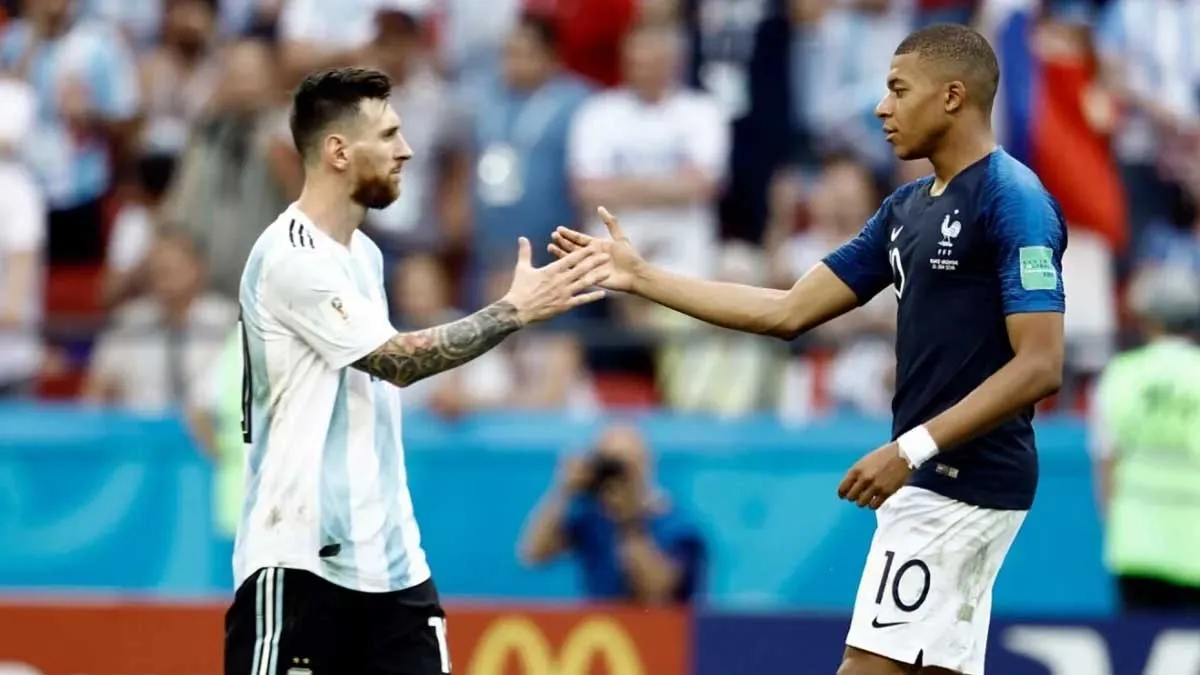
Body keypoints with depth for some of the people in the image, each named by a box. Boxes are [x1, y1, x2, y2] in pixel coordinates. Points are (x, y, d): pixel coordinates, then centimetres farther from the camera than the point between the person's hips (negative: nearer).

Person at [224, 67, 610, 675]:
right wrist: (515, 310, -18)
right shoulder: (289, 257, -14)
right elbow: (397, 359, -20)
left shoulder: (364, 254, 15)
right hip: (299, 558, -8)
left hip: (388, 558, 8)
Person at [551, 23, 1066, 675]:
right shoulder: (908, 207, 15)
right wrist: (640, 277, 14)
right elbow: (788, 311, 17)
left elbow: (1039, 367, -20)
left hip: (964, 484, -9)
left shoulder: (1013, 202, -14)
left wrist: (911, 449, -23)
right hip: (935, 479, 9)